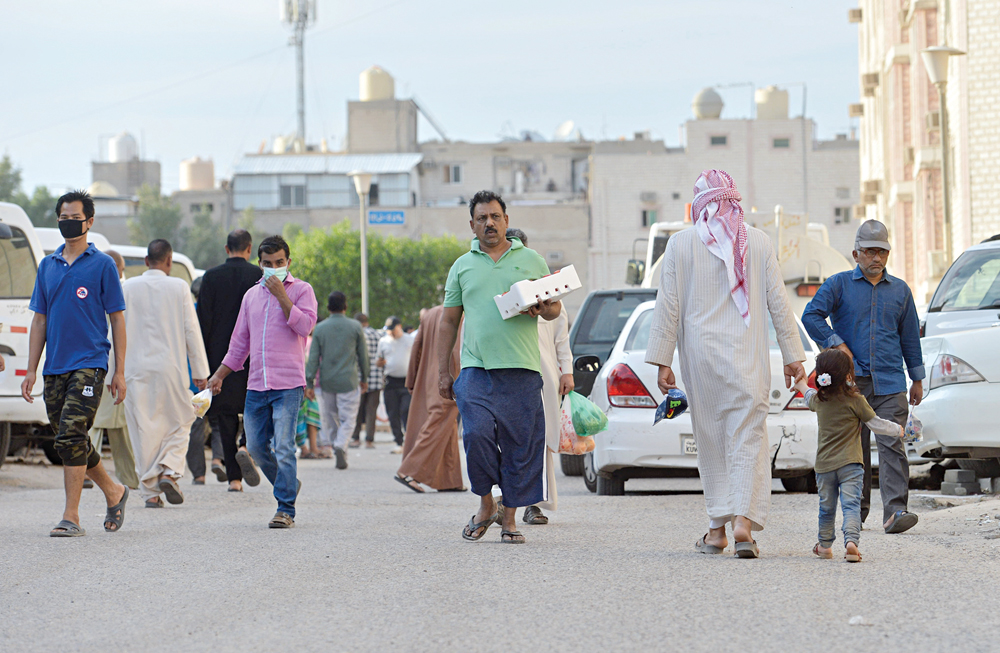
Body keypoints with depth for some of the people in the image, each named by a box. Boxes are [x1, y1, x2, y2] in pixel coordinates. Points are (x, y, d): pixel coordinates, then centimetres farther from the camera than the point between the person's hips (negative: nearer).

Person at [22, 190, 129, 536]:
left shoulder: (102, 265, 0)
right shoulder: (48, 266, 13)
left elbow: (117, 319, 1)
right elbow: (40, 320, 16)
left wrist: (119, 372, -3)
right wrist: (31, 370, 10)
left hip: (89, 364, -6)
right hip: (54, 369, 6)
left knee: (71, 436, -17)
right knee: (73, 442, 11)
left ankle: (71, 517, -15)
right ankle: (113, 492, 32)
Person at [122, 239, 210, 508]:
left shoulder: (128, 288, 1)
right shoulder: (179, 287, -1)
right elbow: (191, 330, -1)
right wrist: (200, 371, 5)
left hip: (137, 369, 1)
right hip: (172, 367, -1)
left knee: (143, 428, 4)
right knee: (179, 424, 13)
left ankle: (150, 491, 2)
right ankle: (170, 471, -8)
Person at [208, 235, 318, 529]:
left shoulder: (301, 290, 3)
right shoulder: (252, 295, 18)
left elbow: (305, 325, -14)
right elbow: (240, 340, 23)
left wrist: (281, 295, -14)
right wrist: (219, 374, 20)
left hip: (288, 385, -6)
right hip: (256, 384, 6)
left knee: (283, 447, -12)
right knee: (256, 446, 5)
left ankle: (286, 509, -7)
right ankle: (288, 485, 27)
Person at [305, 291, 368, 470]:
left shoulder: (320, 328, 1)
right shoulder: (355, 327, -1)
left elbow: (313, 357, 0)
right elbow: (363, 355, 5)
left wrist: (309, 383, 2)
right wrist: (364, 378, 17)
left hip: (326, 381, 2)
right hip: (348, 381, -2)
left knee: (329, 415, 18)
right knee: (347, 418, 0)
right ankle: (341, 446, -19)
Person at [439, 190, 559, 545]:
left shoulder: (531, 260, 12)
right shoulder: (462, 266, 14)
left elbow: (555, 308, 15)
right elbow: (448, 321, 16)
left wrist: (544, 309, -9)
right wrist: (443, 371, 11)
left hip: (522, 369, 0)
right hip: (476, 369, 0)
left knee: (520, 444, -2)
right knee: (477, 433, -17)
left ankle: (510, 517, 9)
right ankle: (485, 504, 3)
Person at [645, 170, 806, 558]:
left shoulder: (680, 244, -1)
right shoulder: (759, 243, 2)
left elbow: (668, 307, -1)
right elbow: (778, 303, 5)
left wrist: (662, 361, 2)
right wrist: (792, 356, 10)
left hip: (700, 355, 0)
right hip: (747, 357, 0)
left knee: (711, 440, 9)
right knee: (747, 438, -1)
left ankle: (718, 528, 9)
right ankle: (744, 519, -18)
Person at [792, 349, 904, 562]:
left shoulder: (819, 400, 7)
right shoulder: (855, 401, -8)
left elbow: (810, 397, 33)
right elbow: (875, 424, -2)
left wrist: (803, 386, 56)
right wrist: (897, 430, 17)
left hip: (824, 465, 4)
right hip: (850, 464, -4)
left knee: (827, 507, 18)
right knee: (851, 505, -11)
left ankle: (825, 545, 32)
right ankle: (851, 540, -30)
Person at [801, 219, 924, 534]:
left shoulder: (900, 290, 14)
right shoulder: (839, 284, 6)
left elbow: (910, 336, 19)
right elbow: (811, 315, -3)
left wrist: (917, 378, 19)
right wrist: (837, 345, -10)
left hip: (889, 382, 1)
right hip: (851, 381, -1)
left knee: (891, 445, -13)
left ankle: (895, 511, -22)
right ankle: (856, 511, 16)